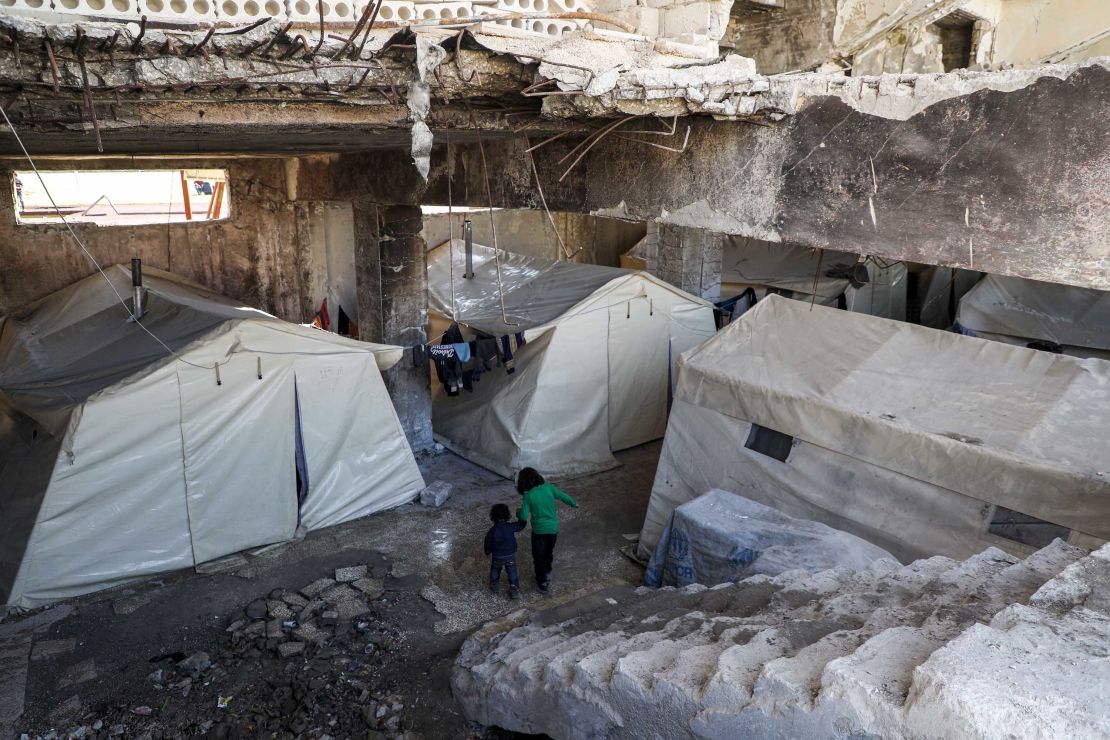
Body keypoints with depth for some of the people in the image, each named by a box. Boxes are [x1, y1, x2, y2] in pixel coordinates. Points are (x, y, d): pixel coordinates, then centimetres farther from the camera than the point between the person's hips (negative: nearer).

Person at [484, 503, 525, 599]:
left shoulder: (492, 531, -18)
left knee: (495, 570, 25)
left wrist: (488, 552, 12)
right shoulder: (511, 527, -19)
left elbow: (488, 544, -8)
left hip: (497, 556, 1)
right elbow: (522, 524, -4)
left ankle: (494, 585, 38)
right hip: (510, 555, 0)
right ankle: (514, 589, 9)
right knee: (512, 572, 12)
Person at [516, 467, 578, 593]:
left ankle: (542, 583, 26)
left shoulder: (528, 496, -19)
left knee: (539, 557, 17)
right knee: (549, 552, 27)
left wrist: (518, 512, 5)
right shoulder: (548, 487, -11)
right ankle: (547, 573, 48)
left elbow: (524, 517, -18)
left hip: (539, 531, -3)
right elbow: (563, 496, 0)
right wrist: (574, 503, 19)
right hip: (553, 529, 4)